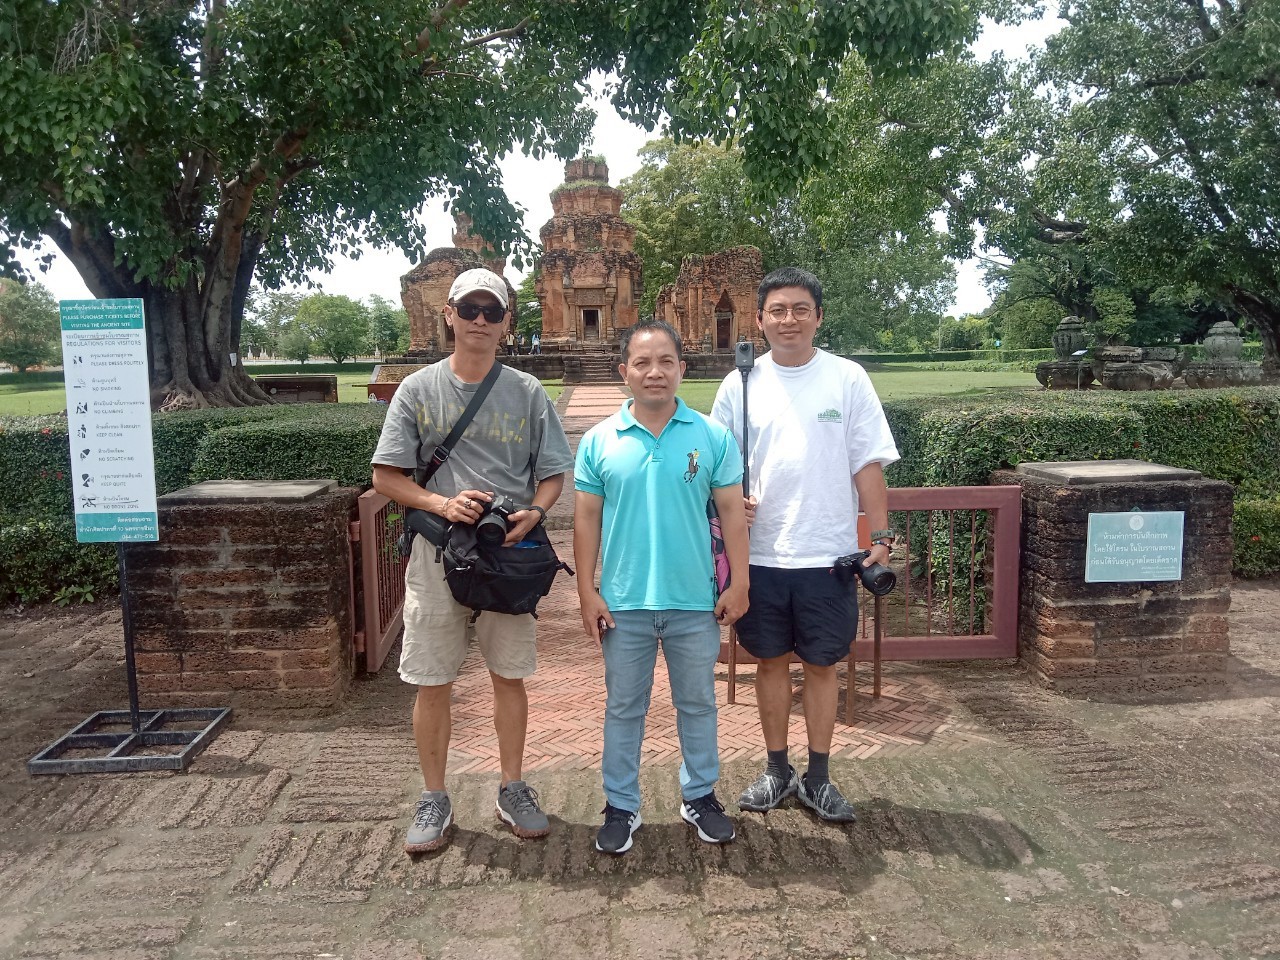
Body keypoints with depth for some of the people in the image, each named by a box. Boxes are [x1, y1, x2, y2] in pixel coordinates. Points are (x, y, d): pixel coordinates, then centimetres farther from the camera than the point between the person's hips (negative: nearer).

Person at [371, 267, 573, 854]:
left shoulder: (527, 393, 4)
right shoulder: (419, 389, 1)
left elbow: (553, 473, 6)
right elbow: (386, 477, 0)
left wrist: (535, 512, -15)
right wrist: (441, 503, -17)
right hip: (436, 552, 0)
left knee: (509, 675, 11)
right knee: (432, 682, 6)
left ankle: (512, 790, 28)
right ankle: (434, 800, 23)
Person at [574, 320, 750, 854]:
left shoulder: (711, 437, -3)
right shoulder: (599, 441, -2)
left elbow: (731, 511, 0)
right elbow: (586, 519, 1)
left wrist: (739, 582, -3)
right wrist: (587, 593, -2)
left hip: (695, 601, 0)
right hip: (624, 603, 0)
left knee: (697, 703, 16)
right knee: (623, 707, 13)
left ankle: (700, 796, 34)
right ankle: (621, 806, 29)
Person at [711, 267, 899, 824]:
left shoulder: (848, 379, 0)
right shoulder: (740, 384, 3)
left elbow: (868, 464, 0)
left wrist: (880, 536, -4)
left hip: (828, 553, -1)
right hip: (760, 553, 1)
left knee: (821, 665, 9)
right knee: (771, 661, 12)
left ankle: (817, 778, 26)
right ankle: (777, 771, 29)